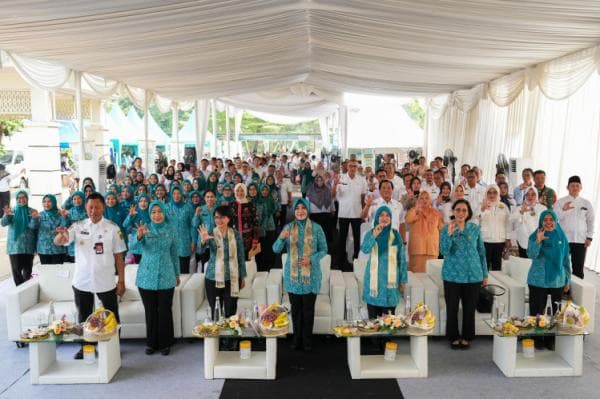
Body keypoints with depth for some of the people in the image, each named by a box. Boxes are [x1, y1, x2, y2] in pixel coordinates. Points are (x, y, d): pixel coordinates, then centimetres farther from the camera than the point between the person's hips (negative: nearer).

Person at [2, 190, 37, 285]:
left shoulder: (32, 211, 3)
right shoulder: (12, 211, 4)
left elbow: (33, 226, -10)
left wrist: (34, 218, -31)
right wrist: (6, 215, -33)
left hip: (28, 246, 0)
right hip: (15, 245, 0)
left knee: (28, 270, 3)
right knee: (16, 270, -5)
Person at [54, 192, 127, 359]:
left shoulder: (113, 228, -6)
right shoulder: (78, 226, -1)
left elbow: (119, 256, -3)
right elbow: (57, 242, -13)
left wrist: (121, 281, -5)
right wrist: (62, 235, -38)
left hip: (106, 282, -2)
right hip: (82, 281, 2)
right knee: (84, 317, 16)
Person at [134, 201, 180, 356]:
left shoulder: (171, 230, 1)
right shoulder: (145, 228, -2)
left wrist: (177, 273, 12)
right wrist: (139, 235, -40)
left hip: (166, 277, 0)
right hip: (147, 276, 0)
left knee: (165, 311, 4)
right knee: (150, 311, 8)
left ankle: (165, 343, 19)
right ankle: (151, 343, 23)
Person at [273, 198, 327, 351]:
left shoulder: (316, 228, -3)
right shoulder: (288, 227, 1)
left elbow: (324, 250, 1)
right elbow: (276, 249, -3)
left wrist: (311, 259, -16)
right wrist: (281, 238, -23)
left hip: (310, 274, -1)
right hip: (292, 274, 2)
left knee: (308, 309, 5)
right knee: (295, 308, 10)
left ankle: (307, 340, 17)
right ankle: (297, 338, 23)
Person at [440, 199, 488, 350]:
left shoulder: (475, 228, 2)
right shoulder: (446, 229, -3)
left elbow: (481, 251, 7)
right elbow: (444, 251, -13)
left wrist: (485, 274, 7)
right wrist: (449, 234, -26)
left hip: (473, 275, 1)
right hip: (452, 275, -1)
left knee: (469, 308, 9)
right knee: (452, 307, 4)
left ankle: (466, 337, 24)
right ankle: (453, 337, 20)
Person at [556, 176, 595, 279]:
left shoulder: (586, 203, 8)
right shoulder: (561, 202, 1)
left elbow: (591, 221, 10)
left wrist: (589, 237, 2)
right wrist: (563, 210, -26)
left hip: (580, 240, 2)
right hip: (563, 239, -2)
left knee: (578, 269, 6)